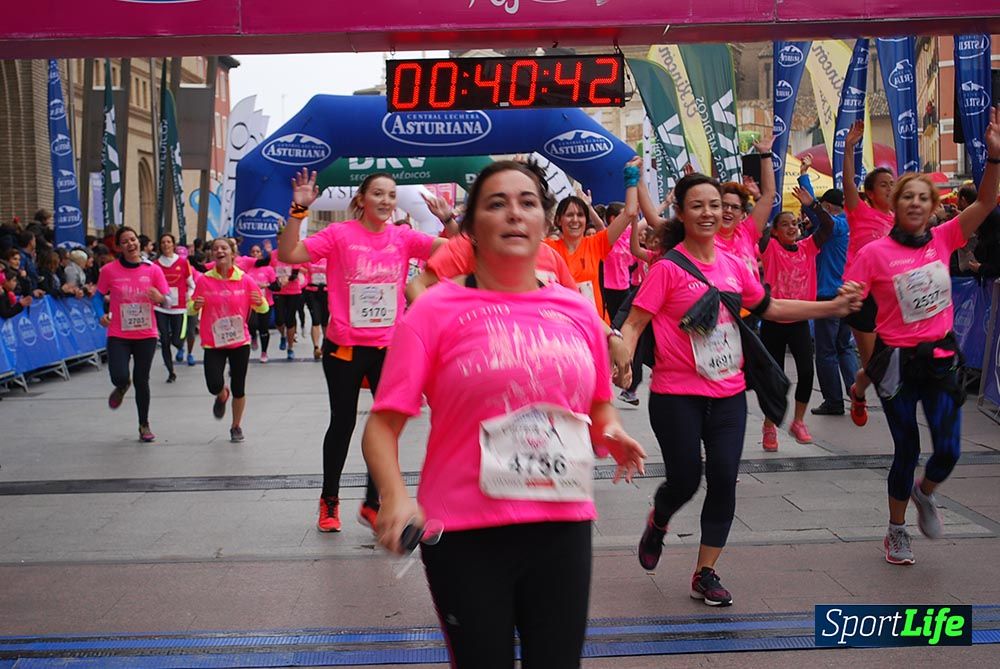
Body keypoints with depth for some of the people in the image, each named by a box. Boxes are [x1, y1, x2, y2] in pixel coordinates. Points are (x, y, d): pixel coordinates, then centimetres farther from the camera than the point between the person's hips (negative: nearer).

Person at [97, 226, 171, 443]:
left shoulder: (153, 270, -2)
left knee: (142, 381, 6)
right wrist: (102, 315, -6)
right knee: (119, 377, -16)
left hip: (146, 335, 1)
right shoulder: (109, 270, -3)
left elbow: (168, 301, 0)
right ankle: (122, 387, 25)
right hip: (118, 335, -1)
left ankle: (144, 425, 24)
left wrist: (160, 297, -22)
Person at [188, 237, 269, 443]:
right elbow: (191, 309, 6)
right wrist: (195, 306, -17)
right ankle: (222, 396, 26)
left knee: (238, 388, 6)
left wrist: (260, 303, -20)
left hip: (240, 341, 0)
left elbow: (263, 309, 3)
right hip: (213, 342, 0)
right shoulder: (204, 281, -4)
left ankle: (236, 426, 29)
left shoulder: (245, 280, -5)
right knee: (214, 385, -14)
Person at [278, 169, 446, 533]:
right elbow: (288, 255, -14)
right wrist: (298, 211, -22)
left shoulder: (403, 237, 1)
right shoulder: (340, 234, -7)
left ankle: (372, 503, 22)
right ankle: (329, 501, 30)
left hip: (388, 347, 3)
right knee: (343, 423, 10)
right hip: (344, 348, -3)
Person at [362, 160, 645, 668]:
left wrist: (611, 433, -1)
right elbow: (384, 422, -9)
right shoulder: (435, 310, -6)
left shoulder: (578, 310, 6)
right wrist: (395, 495, -27)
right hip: (465, 534, -3)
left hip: (564, 528, 3)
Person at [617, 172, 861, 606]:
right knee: (685, 480, 0)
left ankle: (705, 574, 15)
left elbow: (770, 308, 17)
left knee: (723, 479, 0)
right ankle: (657, 524, 37)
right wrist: (623, 353, -34)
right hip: (677, 395, -4)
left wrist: (833, 307, 13)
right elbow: (635, 322, -13)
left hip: (728, 394, 5)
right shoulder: (667, 268, -10)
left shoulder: (733, 265, 6)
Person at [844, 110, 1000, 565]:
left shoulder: (943, 239, 0)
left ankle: (924, 494, 36)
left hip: (941, 357, 3)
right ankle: (896, 531, 28)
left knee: (948, 451, 0)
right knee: (907, 451, 7)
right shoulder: (874, 253, -10)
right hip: (897, 361, -3)